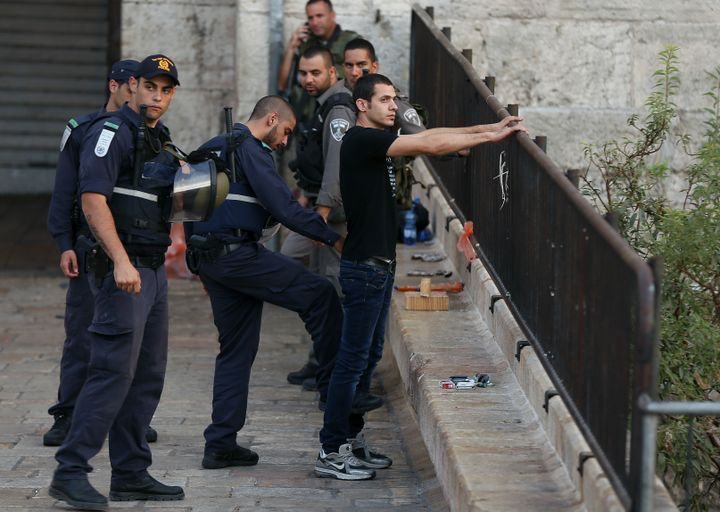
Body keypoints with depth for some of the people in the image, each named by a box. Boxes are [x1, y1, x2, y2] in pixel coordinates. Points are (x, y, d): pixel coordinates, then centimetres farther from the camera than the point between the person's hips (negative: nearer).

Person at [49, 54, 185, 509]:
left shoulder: (160, 138, 19)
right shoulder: (113, 131, -10)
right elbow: (93, 199, -20)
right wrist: (121, 262, -27)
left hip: (153, 270, 9)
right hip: (124, 268, -9)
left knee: (148, 376, 10)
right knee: (114, 370, -13)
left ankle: (131, 473, 15)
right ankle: (71, 471, -11)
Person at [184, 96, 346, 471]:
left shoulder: (212, 148, 22)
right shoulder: (250, 150, -7)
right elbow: (283, 206, -16)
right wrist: (333, 238, -9)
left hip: (205, 254, 10)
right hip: (237, 252, -10)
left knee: (236, 348, 12)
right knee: (319, 294, -5)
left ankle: (221, 444, 9)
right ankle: (334, 389, -2)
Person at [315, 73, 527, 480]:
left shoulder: (378, 140, 14)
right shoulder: (361, 140, -15)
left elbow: (429, 137, 12)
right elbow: (430, 145, -20)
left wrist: (492, 127, 4)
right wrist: (489, 136, -14)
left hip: (380, 264, 10)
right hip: (364, 266, -10)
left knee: (370, 355, 14)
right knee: (354, 358, -7)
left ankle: (352, 439, 21)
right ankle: (331, 453, -4)